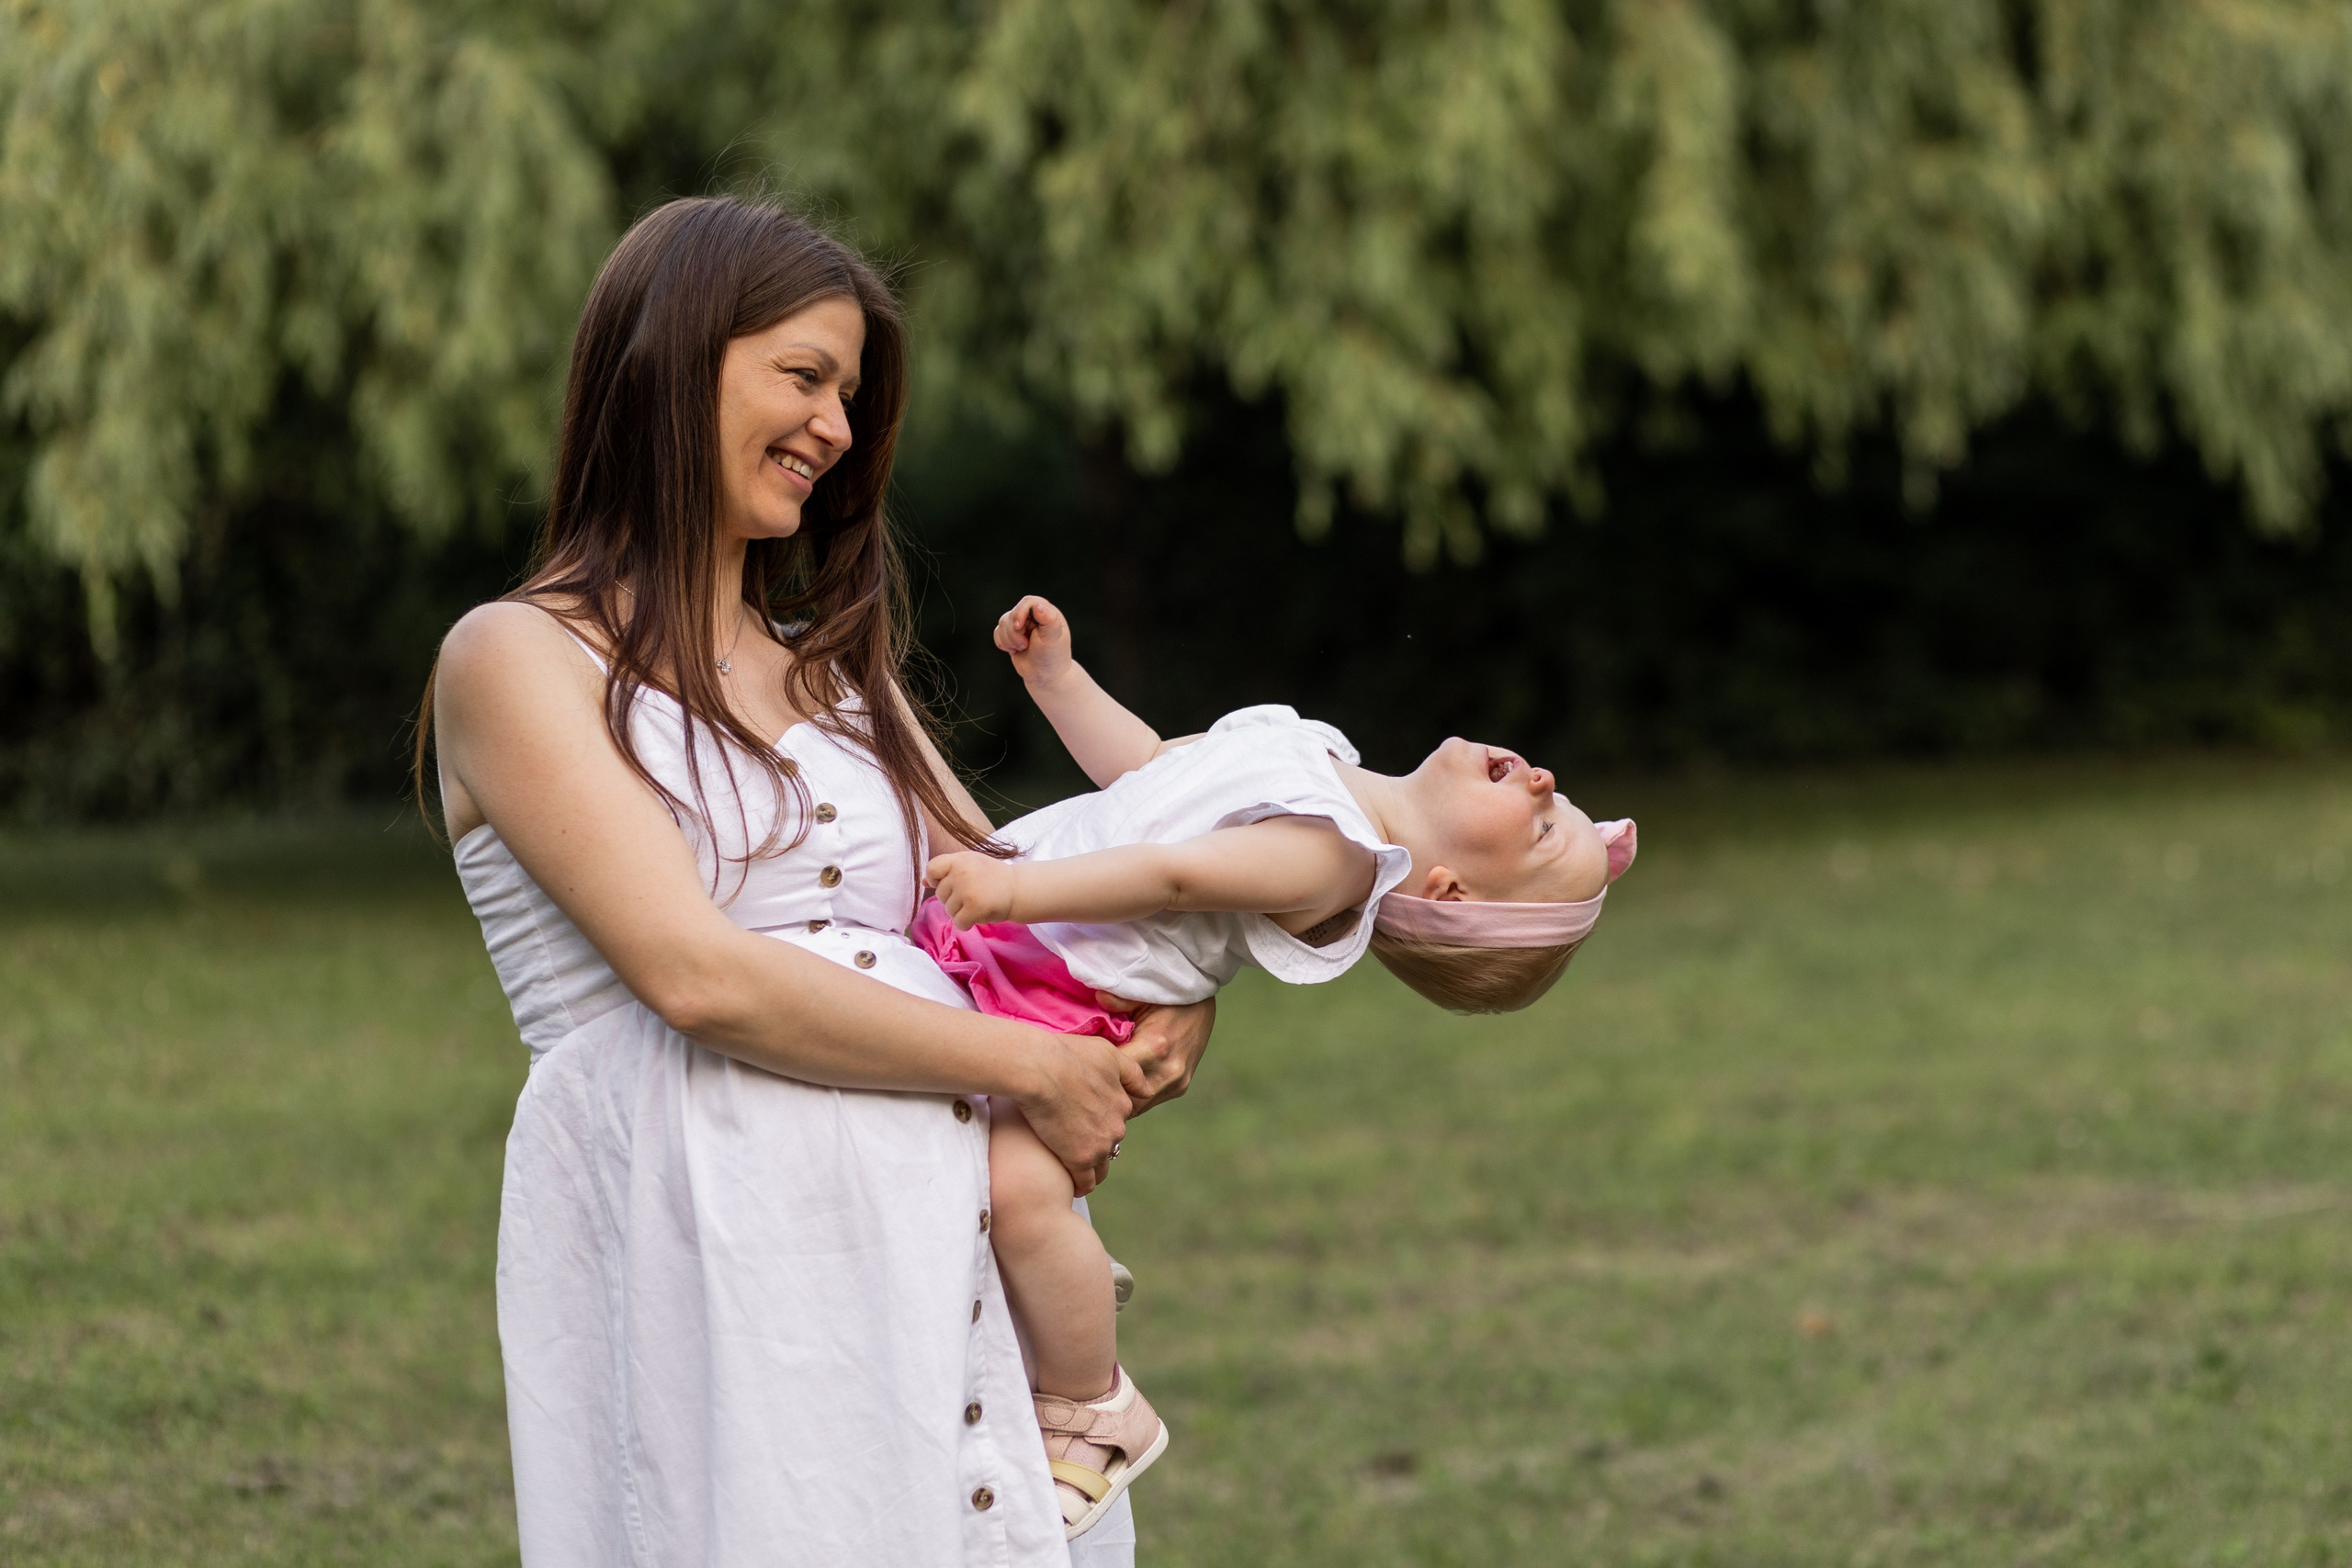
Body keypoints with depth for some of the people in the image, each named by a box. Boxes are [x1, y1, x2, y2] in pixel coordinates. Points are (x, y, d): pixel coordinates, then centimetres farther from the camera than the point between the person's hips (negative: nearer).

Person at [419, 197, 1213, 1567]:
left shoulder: (832, 671, 25)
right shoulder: (519, 658, 1)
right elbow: (694, 975, -11)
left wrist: (1169, 1000, -1)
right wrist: (1026, 1066, -10)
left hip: (939, 1241, 6)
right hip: (702, 1241, -6)